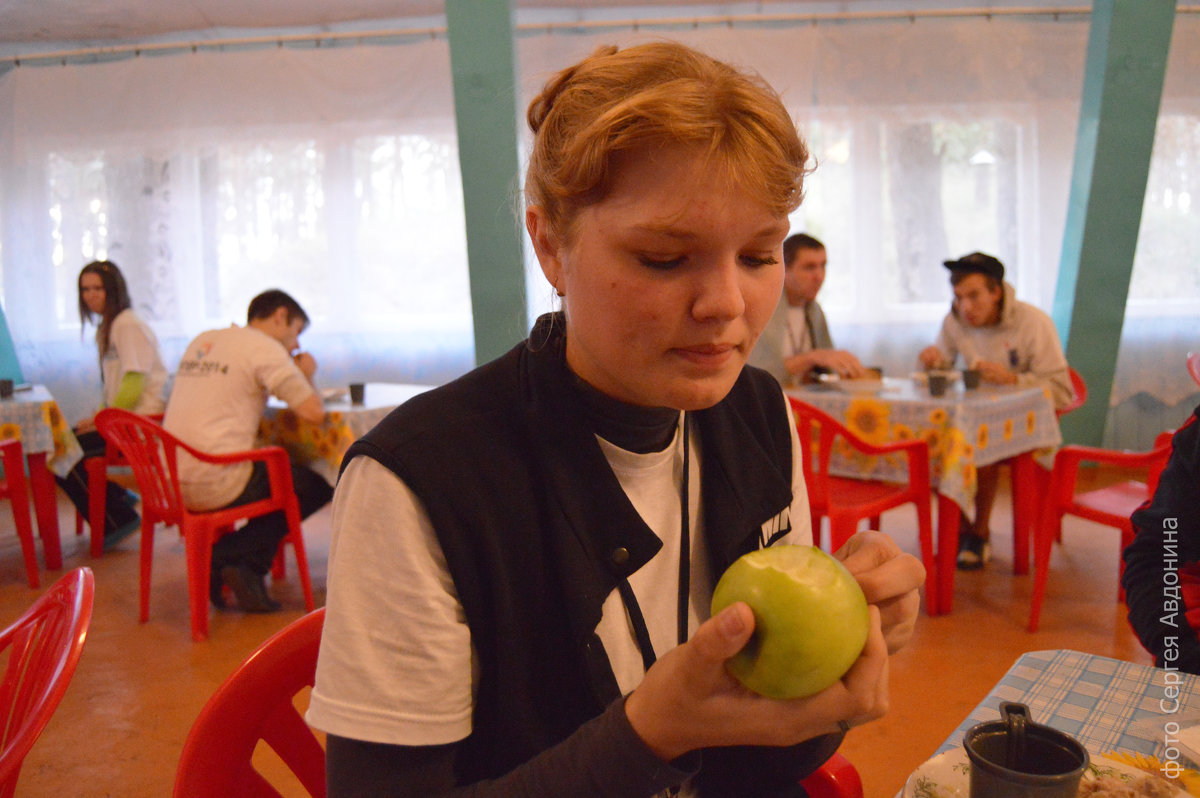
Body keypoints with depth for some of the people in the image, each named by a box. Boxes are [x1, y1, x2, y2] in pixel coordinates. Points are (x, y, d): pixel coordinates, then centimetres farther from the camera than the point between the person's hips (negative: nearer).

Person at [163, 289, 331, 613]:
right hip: (215, 485, -8)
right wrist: (307, 376, 13)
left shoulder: (202, 341, 18)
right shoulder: (264, 347, -6)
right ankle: (223, 556, 2)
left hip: (171, 486, 8)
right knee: (316, 488, 6)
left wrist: (292, 372, 26)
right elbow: (314, 412, -8)